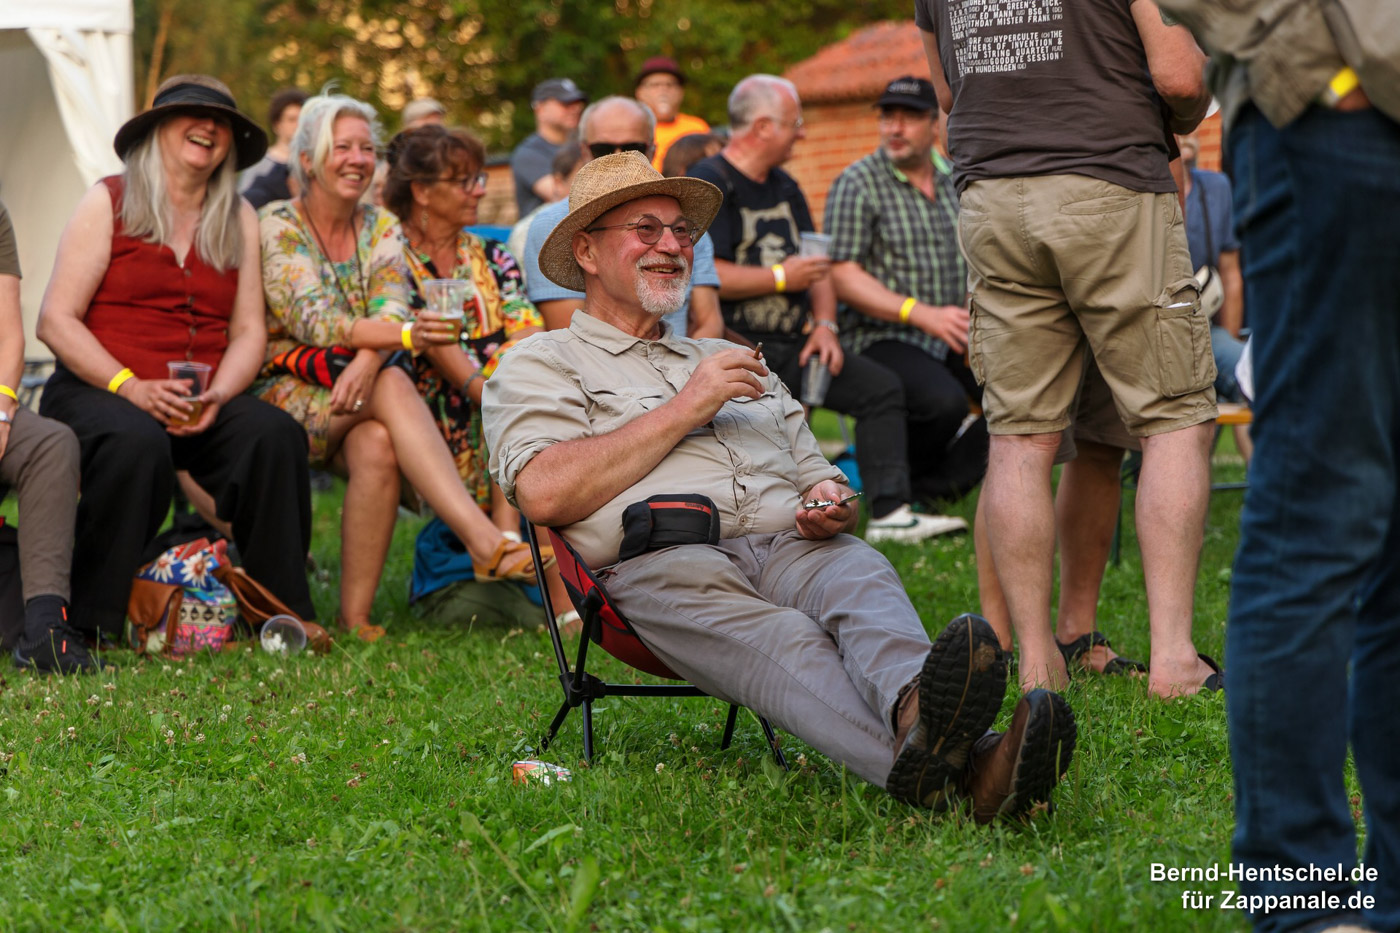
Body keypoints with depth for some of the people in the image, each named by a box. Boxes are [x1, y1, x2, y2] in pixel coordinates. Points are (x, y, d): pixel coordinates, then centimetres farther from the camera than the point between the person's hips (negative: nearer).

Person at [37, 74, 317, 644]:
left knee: (276, 435, -27)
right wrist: (130, 387, -17)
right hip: (95, 390, -4)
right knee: (138, 444, -37)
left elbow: (249, 331, 11)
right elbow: (55, 320, -4)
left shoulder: (240, 219, 17)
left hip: (199, 405, 4)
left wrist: (217, 396, -10)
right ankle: (89, 625, -26)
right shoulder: (108, 202, 4)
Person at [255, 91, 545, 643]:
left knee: (377, 446, -34)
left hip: (358, 394, 3)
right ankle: (485, 541, -48)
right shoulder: (277, 226, -3)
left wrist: (368, 359, -31)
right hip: (286, 393, -3)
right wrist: (402, 334, -32)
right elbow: (312, 321, -17)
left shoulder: (381, 228, 11)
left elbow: (390, 308, -7)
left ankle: (356, 618, -32)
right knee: (393, 386, -33)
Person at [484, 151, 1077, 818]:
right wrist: (685, 409, 4)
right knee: (777, 640, -40)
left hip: (793, 546, 5)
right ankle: (943, 764, -69)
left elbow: (814, 470, 33)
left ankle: (916, 712, -68)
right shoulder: (541, 365, 21)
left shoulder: (730, 361, 39)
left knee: (861, 577, -34)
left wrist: (830, 500, 6)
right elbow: (546, 493, 0)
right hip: (665, 560, -5)